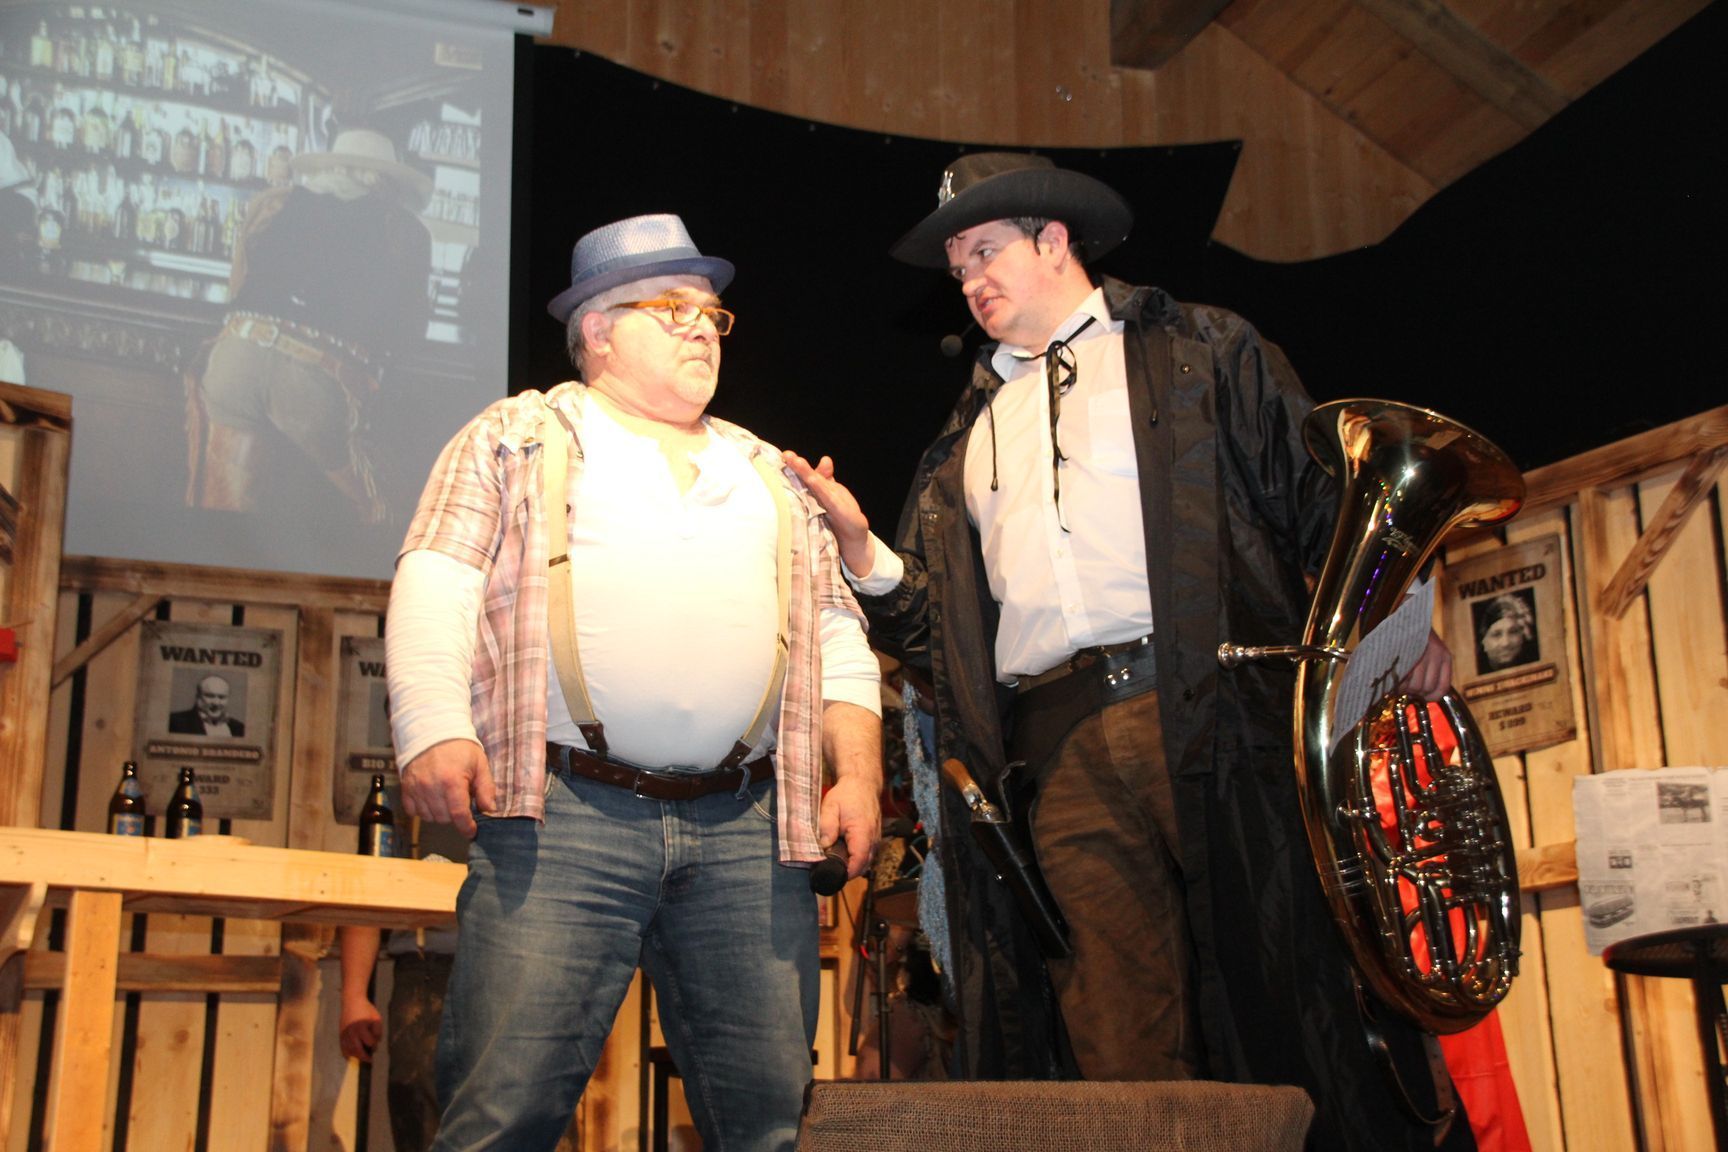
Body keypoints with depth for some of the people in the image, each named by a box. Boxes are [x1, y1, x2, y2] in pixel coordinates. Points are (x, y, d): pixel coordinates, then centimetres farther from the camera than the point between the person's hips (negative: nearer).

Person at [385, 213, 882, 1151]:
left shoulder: (769, 476, 26)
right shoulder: (517, 437, 15)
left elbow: (838, 635, 22)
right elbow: (435, 589, 3)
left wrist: (859, 771, 7)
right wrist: (435, 729, -13)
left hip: (747, 830, 4)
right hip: (565, 814, -3)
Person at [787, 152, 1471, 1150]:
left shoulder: (1200, 351, 16)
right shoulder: (973, 434, 26)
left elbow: (1322, 496, 6)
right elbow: (936, 626, 21)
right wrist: (858, 544, 4)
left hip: (1211, 717, -3)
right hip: (1062, 758, 3)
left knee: (1286, 1001, -6)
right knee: (1121, 1055, -4)